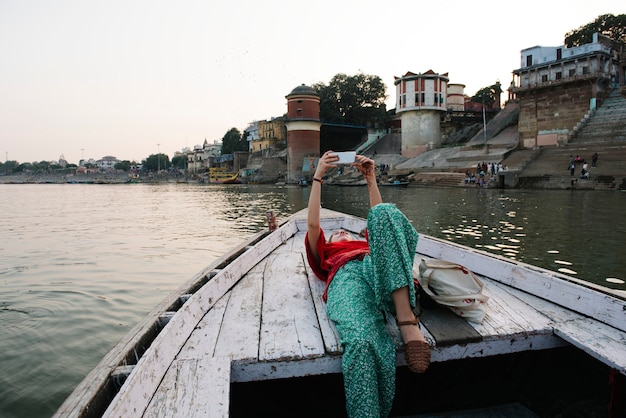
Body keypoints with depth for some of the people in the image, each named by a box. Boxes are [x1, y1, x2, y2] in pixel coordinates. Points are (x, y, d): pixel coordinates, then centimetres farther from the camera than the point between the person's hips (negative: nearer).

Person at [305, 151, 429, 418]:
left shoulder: (367, 245, 48)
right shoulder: (325, 253, 42)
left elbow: (382, 218, 35)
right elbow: (313, 223, 26)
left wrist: (370, 178, 31)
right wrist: (318, 177, 24)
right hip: (346, 276, -2)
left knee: (384, 214, -27)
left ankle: (406, 320, -35)